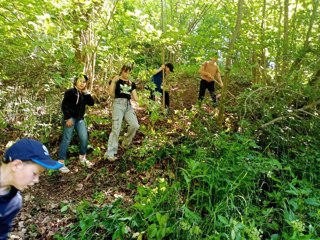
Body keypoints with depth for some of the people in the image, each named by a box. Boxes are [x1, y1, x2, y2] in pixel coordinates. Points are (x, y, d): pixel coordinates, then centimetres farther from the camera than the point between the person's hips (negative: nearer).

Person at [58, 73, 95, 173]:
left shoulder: (84, 94, 15)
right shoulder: (70, 92, -6)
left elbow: (91, 103, 3)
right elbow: (64, 106, -12)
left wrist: (86, 92, -2)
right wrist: (68, 118, -18)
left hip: (80, 119, 7)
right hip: (70, 118, -6)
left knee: (84, 138, 1)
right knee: (66, 139, -7)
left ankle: (82, 157, 21)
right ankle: (61, 162, -2)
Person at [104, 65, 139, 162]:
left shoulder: (132, 83, 17)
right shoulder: (116, 80, 6)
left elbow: (136, 98, 13)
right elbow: (110, 92, -9)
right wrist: (113, 81, -14)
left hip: (128, 105, 4)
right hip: (118, 104, -4)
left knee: (135, 125, -16)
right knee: (116, 128, -12)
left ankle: (126, 141, 13)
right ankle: (110, 153, -6)